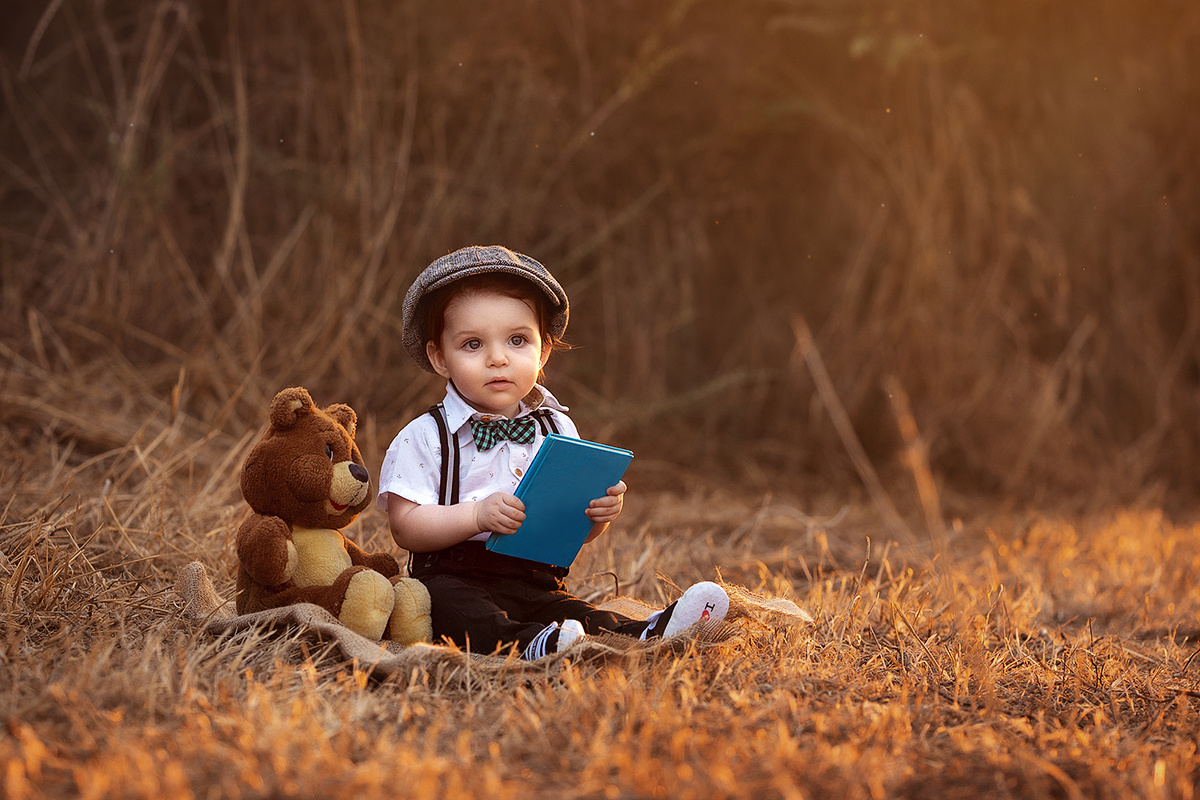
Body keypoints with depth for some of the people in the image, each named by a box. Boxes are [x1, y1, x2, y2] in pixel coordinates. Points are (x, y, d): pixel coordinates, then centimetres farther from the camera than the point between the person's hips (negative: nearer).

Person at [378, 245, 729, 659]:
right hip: (455, 578, -4)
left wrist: (600, 513, -9)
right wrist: (479, 515, -22)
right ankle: (525, 643, -56)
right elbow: (405, 527, -8)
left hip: (536, 582, 5)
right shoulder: (426, 437, -1)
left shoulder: (557, 430, 12)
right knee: (447, 603, -36)